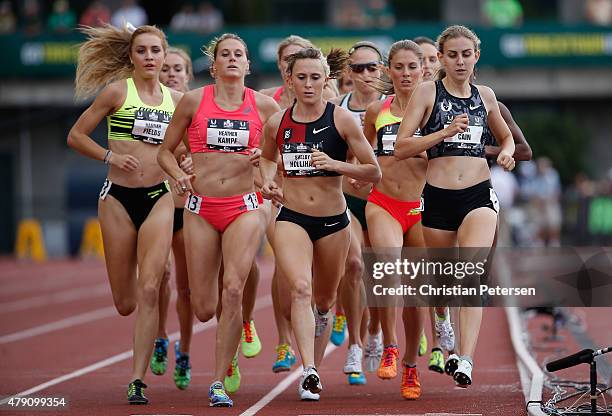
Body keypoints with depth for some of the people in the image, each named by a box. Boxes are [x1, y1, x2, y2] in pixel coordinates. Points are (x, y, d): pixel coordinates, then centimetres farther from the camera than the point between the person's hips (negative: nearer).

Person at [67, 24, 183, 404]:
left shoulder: (176, 99, 9)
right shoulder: (117, 91, 0)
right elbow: (76, 136, 3)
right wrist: (110, 156, -9)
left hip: (159, 198, 1)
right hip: (119, 198, -1)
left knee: (148, 291, -15)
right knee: (125, 304, 3)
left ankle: (138, 380, -12)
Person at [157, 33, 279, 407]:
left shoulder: (263, 105, 3)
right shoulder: (194, 101, 3)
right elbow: (166, 151, 12)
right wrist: (179, 175, -7)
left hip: (244, 207, -1)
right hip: (201, 208, 1)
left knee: (233, 289, -19)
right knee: (204, 310, -2)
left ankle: (219, 383, -11)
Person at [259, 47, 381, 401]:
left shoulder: (342, 120, -7)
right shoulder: (277, 124, 0)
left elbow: (374, 172, -5)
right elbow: (267, 157, 23)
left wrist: (335, 164, -20)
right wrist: (268, 180, 2)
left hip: (333, 220, 0)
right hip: (292, 218, 0)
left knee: (324, 300, 13)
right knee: (301, 288, -23)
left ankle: (315, 369, 34)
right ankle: (309, 372, -33)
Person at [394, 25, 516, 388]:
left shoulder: (485, 95, 12)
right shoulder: (428, 92, 2)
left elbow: (505, 135, 30)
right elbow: (401, 147, -5)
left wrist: (507, 152, 7)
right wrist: (446, 132, -16)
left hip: (479, 195, 0)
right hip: (438, 196, 0)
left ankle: (466, 361, -31)